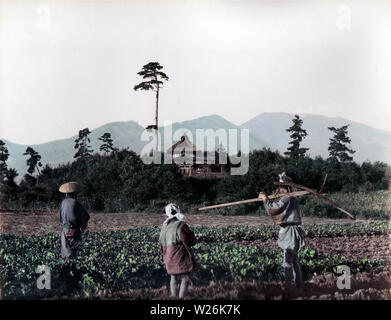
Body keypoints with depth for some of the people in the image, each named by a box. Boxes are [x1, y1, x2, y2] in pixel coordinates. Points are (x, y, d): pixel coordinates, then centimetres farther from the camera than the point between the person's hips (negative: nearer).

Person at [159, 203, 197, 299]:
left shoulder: (164, 226, 7)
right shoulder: (181, 225, -17)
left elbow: (161, 243, 15)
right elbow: (192, 241, -12)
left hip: (169, 260, 7)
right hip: (181, 259, -7)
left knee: (174, 279, 18)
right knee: (185, 279, 3)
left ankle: (173, 296, 21)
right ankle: (182, 297, -1)